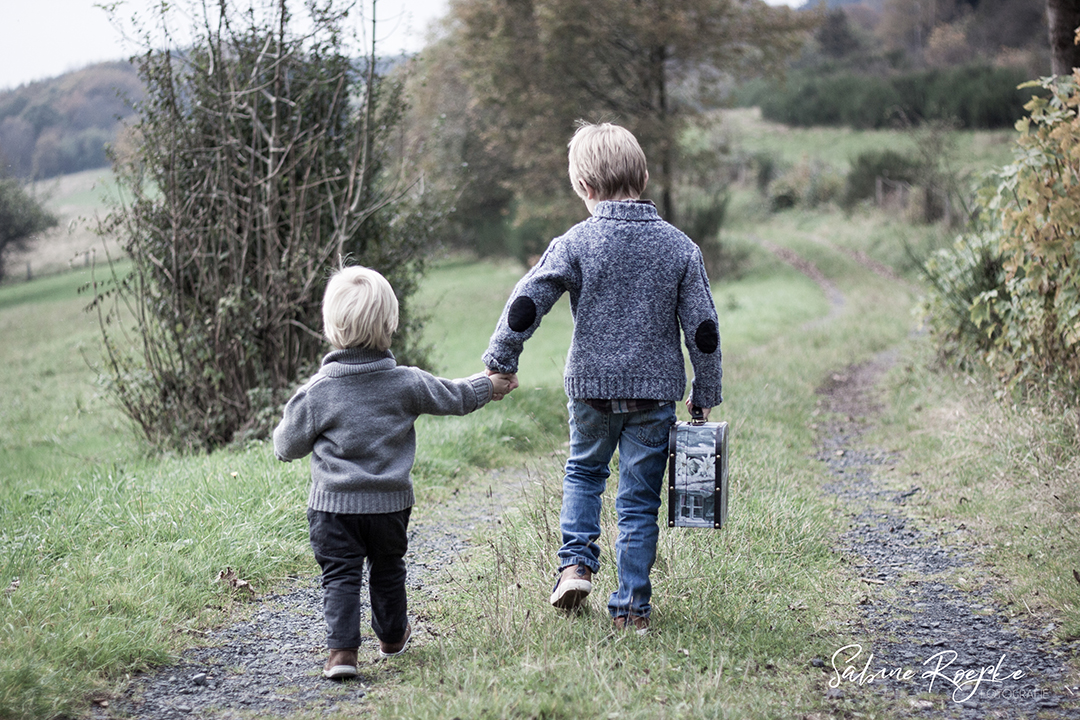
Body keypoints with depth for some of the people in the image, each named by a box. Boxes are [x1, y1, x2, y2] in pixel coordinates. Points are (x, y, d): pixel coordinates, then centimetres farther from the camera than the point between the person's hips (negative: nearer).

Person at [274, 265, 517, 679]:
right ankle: (392, 636, 38)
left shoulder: (316, 392, -11)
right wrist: (490, 385, 29)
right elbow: (454, 397, 10)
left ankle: (342, 649, -10)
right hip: (390, 504, 3)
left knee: (340, 576, 2)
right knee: (387, 569, 21)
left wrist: (283, 435, 22)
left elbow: (287, 447, -3)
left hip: (334, 505, -2)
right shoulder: (407, 383, -6)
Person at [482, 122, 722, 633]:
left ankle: (576, 565, 11)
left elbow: (525, 303, -9)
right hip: (656, 390, 0)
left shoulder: (576, 243, -8)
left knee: (583, 471, 26)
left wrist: (499, 361, 4)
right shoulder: (680, 247, -2)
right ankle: (632, 608, 9)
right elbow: (703, 327, 0)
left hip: (592, 386, 0)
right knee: (639, 500, 7)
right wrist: (705, 394, 10)